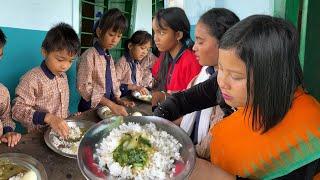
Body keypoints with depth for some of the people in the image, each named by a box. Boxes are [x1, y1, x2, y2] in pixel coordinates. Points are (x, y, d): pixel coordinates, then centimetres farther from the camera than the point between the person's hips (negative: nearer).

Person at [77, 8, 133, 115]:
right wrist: (111, 105, -23)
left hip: (106, 106, 5)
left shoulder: (109, 57, 9)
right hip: (91, 108, -5)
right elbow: (84, 87, -17)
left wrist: (117, 99, 1)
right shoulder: (90, 55, -12)